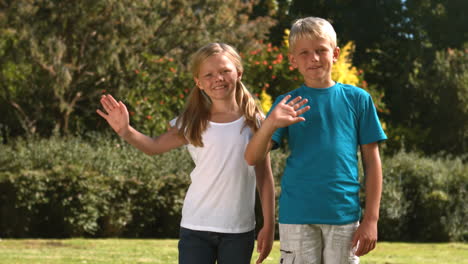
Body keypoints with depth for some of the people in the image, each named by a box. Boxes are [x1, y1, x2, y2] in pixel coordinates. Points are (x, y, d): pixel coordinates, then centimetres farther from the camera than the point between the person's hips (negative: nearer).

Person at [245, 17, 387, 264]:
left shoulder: (357, 99, 4)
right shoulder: (288, 104, 5)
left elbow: (372, 162, 5)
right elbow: (252, 157, -5)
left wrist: (371, 218, 0)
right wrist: (270, 123, -24)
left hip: (344, 216, 0)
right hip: (297, 217, 0)